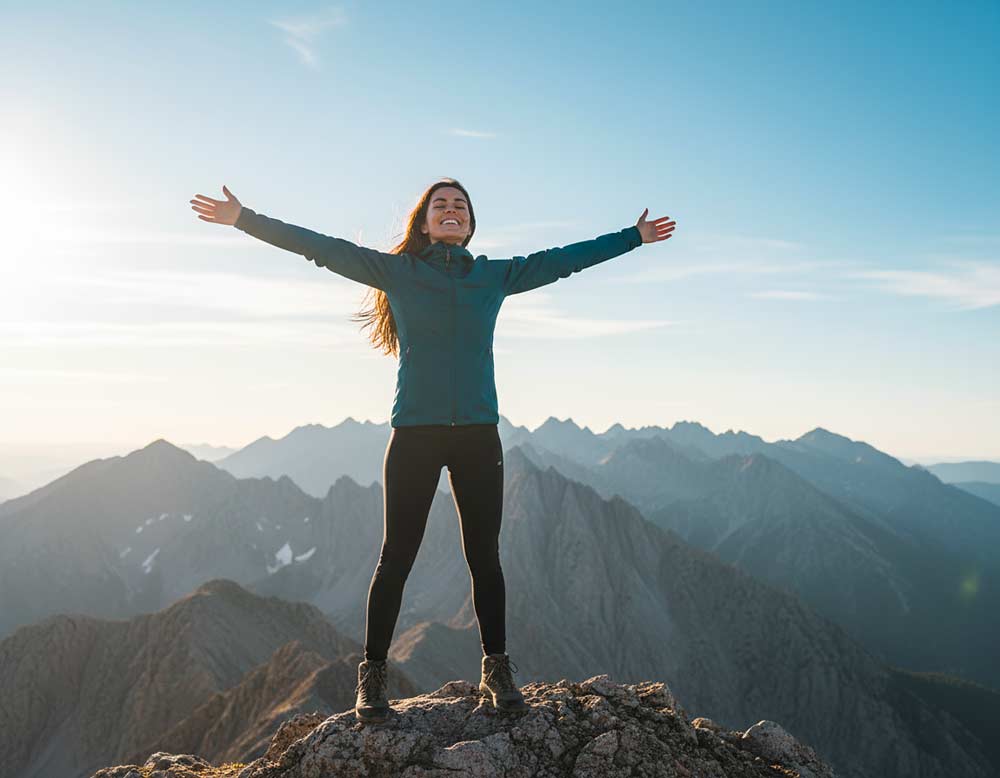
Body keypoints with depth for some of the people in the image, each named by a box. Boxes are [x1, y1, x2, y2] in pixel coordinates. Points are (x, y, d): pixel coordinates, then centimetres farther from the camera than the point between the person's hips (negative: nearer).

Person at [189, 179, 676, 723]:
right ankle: (373, 675, 15)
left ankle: (497, 670, 20)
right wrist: (245, 220, 3)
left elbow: (565, 259, 19)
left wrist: (633, 237, 25)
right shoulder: (397, 270, 6)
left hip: (478, 436, 2)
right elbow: (322, 247, 5)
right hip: (414, 435, -2)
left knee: (484, 556, 7)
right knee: (396, 556, 2)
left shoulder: (496, 275, 12)